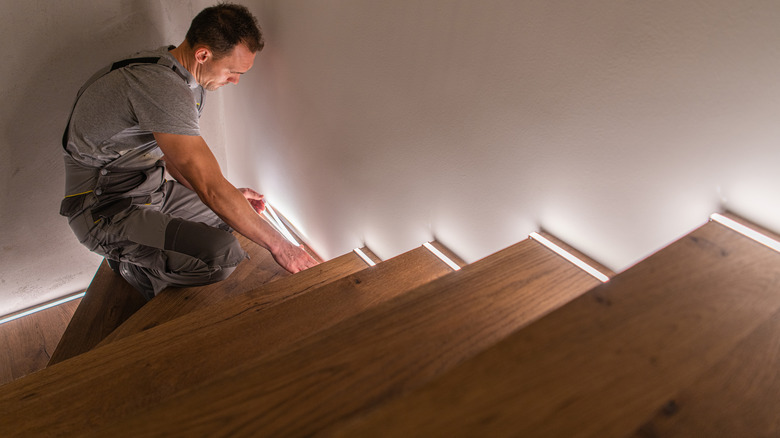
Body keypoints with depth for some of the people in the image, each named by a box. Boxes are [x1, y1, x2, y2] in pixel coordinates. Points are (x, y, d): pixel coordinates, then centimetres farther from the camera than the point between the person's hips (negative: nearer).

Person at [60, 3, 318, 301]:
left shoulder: (183, 76, 4)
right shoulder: (160, 86, -29)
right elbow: (211, 188, -32)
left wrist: (230, 195, 4)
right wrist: (278, 245, -25)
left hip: (149, 191, 10)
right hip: (104, 210, -10)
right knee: (221, 256, -29)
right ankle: (133, 269, 1)